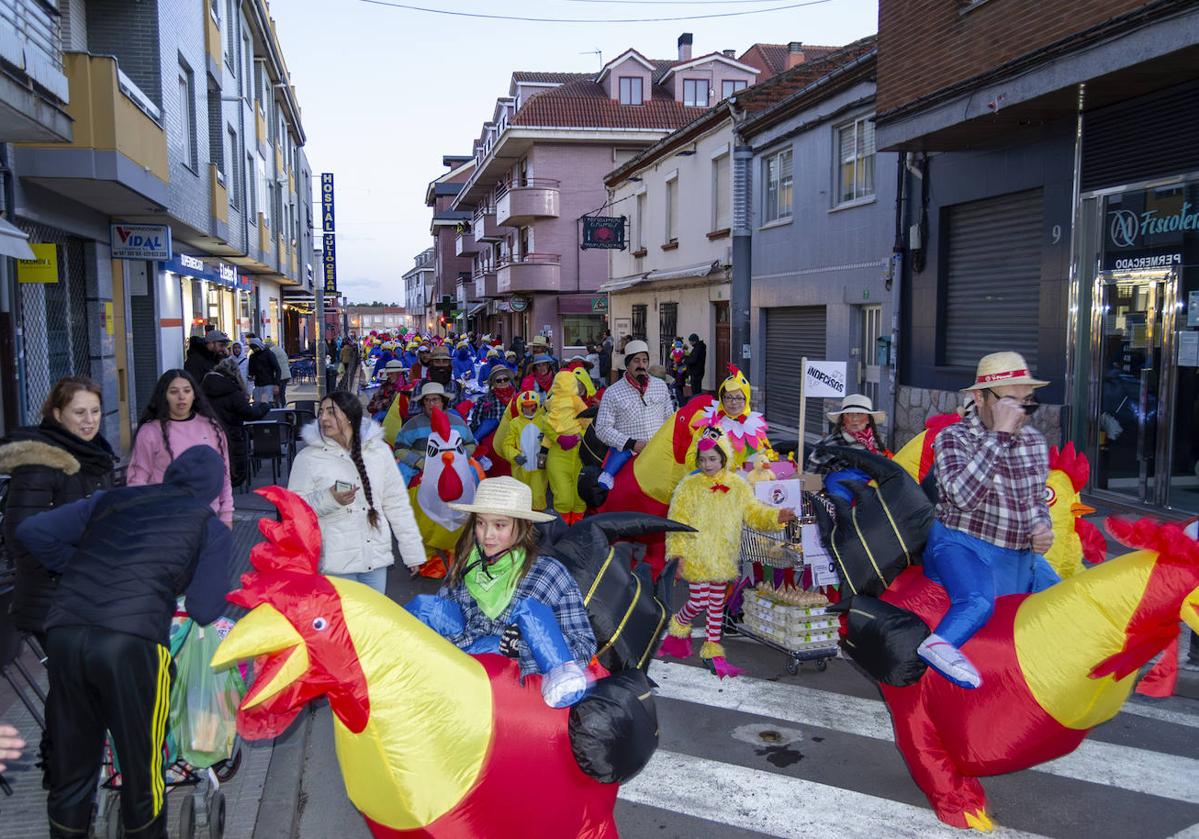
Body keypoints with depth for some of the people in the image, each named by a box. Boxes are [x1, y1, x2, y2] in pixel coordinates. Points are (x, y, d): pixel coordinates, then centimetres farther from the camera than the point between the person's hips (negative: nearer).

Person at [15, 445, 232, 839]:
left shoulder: (112, 499, 22)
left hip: (63, 634, 4)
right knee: (141, 766, 13)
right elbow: (204, 611, 8)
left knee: (71, 764, 19)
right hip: (132, 641, -4)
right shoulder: (212, 529, 12)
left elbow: (32, 531, 18)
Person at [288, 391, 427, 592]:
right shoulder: (308, 457, -3)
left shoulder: (379, 450, 3)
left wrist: (413, 552, 7)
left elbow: (397, 504, 7)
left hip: (376, 559, 2)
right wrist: (329, 499, -20)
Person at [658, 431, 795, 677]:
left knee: (717, 602, 11)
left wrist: (776, 517, -13)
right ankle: (677, 627, 29)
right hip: (697, 555, -3)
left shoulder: (738, 486, 4)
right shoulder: (689, 485, -6)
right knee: (699, 601, -3)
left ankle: (713, 651, 22)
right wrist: (678, 553, -12)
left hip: (723, 557, 4)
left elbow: (753, 512, 4)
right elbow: (677, 521, -7)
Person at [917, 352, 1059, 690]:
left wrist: (1042, 528, 0)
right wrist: (1000, 434, -27)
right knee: (979, 601, -35)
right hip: (964, 547, -7)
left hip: (1022, 556, 7)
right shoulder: (953, 438, -9)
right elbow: (963, 496, -27)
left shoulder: (1035, 442, 11)